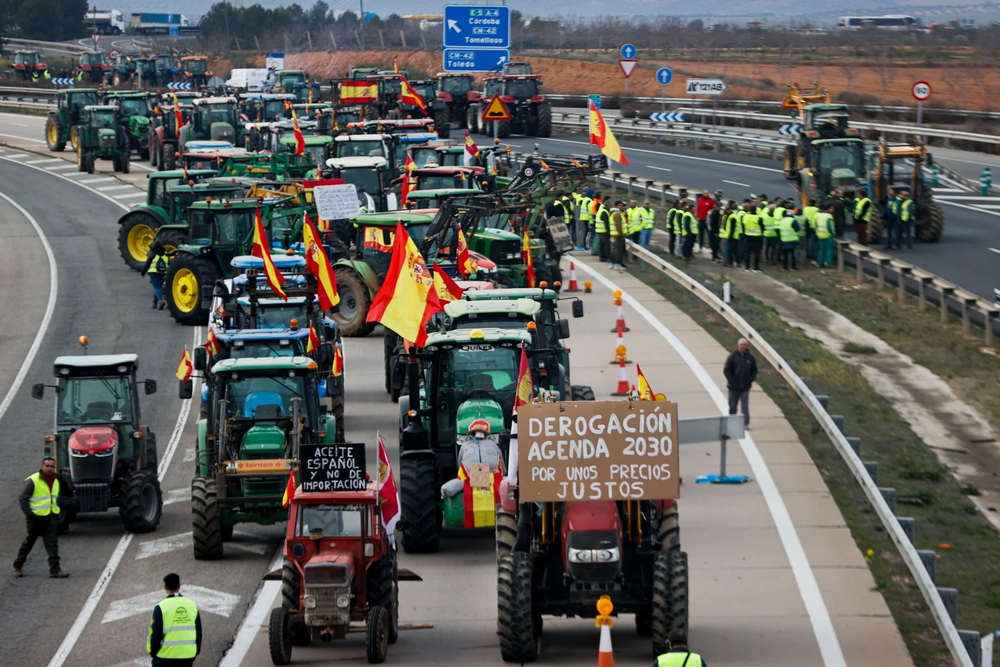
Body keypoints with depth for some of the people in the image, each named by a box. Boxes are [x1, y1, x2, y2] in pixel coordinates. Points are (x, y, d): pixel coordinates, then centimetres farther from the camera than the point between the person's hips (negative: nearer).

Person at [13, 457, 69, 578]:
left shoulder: (56, 481, 12)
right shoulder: (32, 480, -10)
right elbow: (22, 499, -10)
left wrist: (56, 513, 14)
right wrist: (29, 514, -15)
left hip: (51, 518, 5)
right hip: (36, 517, -5)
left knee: (52, 544, -5)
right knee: (28, 542, 7)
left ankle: (55, 570, -9)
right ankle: (17, 567, 22)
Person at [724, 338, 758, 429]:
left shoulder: (750, 358, 2)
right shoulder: (733, 357, -6)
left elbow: (754, 370, 13)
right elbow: (726, 370, -6)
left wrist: (751, 379, 0)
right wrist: (731, 380, -12)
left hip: (745, 387, 1)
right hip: (733, 387, -1)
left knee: (745, 406, -4)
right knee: (733, 406, 10)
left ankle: (746, 423, -3)